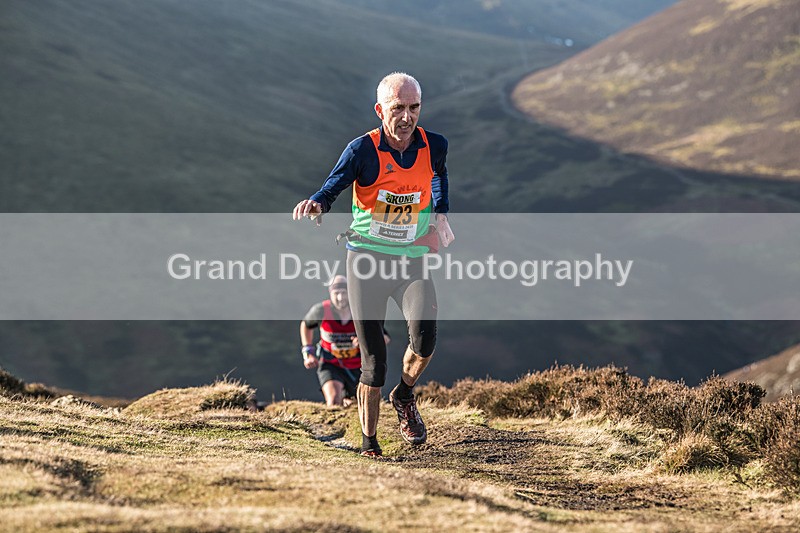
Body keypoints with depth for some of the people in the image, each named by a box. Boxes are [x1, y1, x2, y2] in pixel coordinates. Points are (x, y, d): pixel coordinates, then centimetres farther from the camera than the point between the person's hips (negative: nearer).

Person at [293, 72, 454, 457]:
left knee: (425, 333, -25)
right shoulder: (362, 150, -12)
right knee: (373, 360, 0)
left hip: (412, 261, 2)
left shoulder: (434, 146, -3)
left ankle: (404, 396, 5)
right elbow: (332, 188, -14)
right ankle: (368, 442, 18)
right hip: (366, 262, -1)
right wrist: (316, 204, -36)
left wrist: (440, 215, 13)